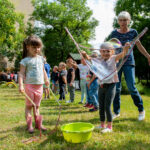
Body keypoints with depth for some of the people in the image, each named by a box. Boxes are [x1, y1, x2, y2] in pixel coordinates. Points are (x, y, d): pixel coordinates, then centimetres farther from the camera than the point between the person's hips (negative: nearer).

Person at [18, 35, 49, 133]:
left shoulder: (41, 59, 11)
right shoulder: (25, 60, -7)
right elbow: (21, 73, -11)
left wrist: (46, 79, 28)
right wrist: (21, 85, -21)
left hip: (39, 86, 5)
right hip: (29, 85, -5)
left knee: (37, 106, 12)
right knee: (29, 105, 2)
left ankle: (38, 124, 19)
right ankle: (29, 125, 9)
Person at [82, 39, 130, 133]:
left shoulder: (113, 58, -4)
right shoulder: (99, 60, 5)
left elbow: (122, 54, -19)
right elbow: (88, 59, 4)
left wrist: (126, 48, -39)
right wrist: (85, 55, -18)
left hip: (111, 85, -5)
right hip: (101, 86, 5)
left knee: (107, 106, -7)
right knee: (101, 107, 12)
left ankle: (109, 126, 6)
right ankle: (102, 125, 27)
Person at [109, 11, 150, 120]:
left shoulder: (133, 32, 3)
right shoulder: (114, 33, 4)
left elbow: (139, 46, 11)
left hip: (129, 62, -1)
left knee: (131, 87, -6)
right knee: (116, 88, 2)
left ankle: (141, 110, 13)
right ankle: (116, 112, 15)